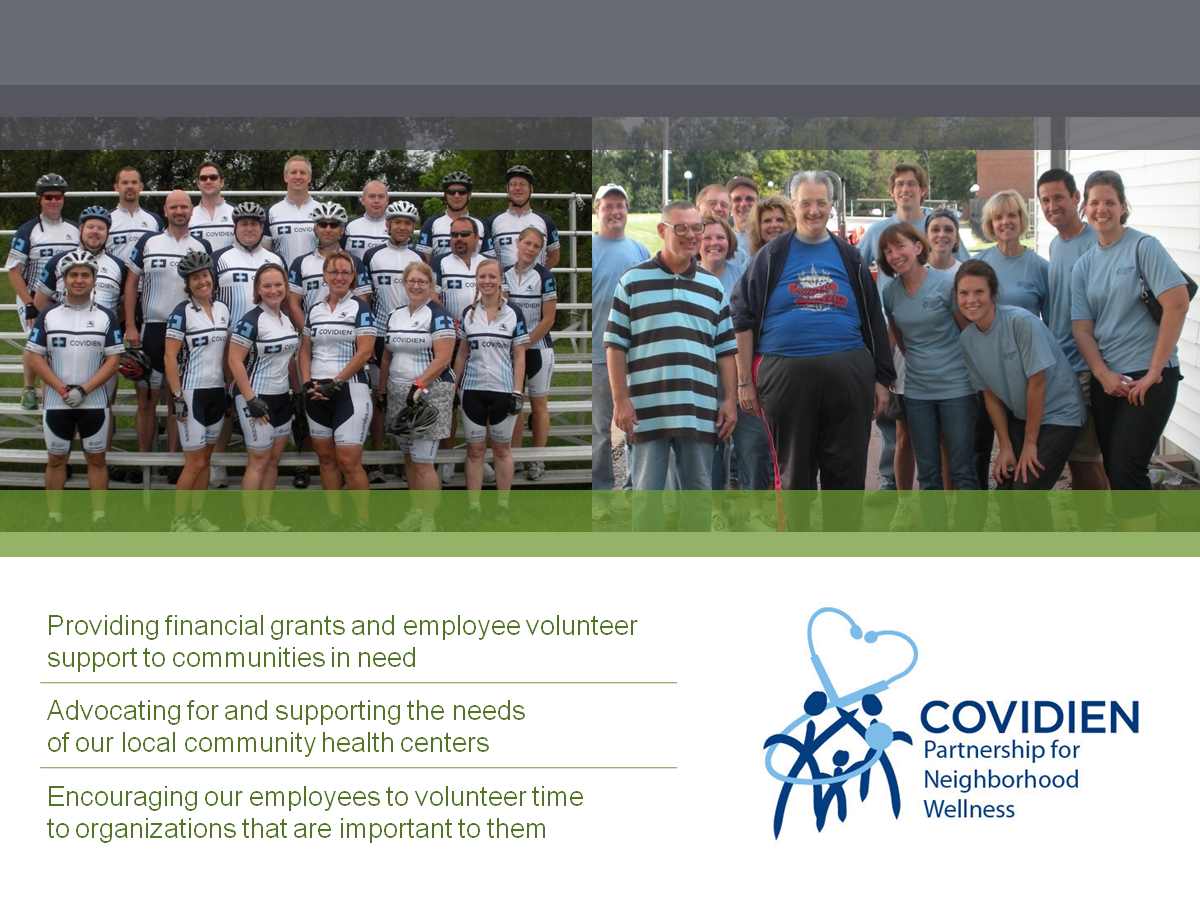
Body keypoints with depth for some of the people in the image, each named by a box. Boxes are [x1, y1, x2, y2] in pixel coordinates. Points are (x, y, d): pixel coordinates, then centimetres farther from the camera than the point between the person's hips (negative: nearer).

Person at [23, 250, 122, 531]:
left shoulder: (106, 317, 1)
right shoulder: (48, 316, 2)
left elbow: (113, 359, -3)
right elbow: (34, 356, -2)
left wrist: (84, 390, -14)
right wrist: (62, 389, -13)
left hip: (94, 402, 0)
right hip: (56, 402, 1)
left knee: (96, 458, 5)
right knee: (56, 459, 7)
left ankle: (99, 516, 11)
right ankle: (54, 516, 14)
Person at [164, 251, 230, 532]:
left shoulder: (222, 310, 8)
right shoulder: (182, 313, -11)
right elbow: (170, 356, -12)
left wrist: (229, 385, 12)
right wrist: (177, 396, -16)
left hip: (216, 392, 6)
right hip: (192, 393, -6)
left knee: (205, 459, 11)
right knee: (195, 462, -6)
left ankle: (196, 515, 19)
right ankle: (178, 519, 5)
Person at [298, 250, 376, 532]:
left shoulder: (360, 308, -4)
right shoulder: (314, 310, 12)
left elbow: (364, 352, -11)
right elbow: (305, 350, 14)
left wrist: (335, 383, -14)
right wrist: (308, 383, -3)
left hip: (350, 391, -6)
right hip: (316, 394, 6)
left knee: (348, 460, -8)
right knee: (326, 457, 10)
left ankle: (363, 519, 2)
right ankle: (334, 514, 19)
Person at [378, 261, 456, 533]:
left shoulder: (438, 315, -5)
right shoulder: (394, 315, 14)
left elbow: (442, 358, -14)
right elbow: (386, 357, 20)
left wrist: (419, 385, -21)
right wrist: (383, 392, 16)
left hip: (429, 395, -6)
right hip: (398, 395, 6)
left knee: (422, 461, -7)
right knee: (408, 456, 11)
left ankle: (428, 521, 0)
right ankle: (415, 511, 22)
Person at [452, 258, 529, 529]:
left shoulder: (514, 314, -2)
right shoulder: (468, 314, 6)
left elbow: (519, 357, -2)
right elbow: (462, 354, 11)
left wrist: (517, 392, -8)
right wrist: (453, 387, 8)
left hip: (502, 391, -2)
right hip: (473, 390, 2)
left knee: (501, 449, 8)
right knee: (474, 450, 5)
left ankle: (503, 505, 17)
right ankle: (473, 508, 10)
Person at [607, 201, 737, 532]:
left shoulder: (713, 286, 14)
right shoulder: (633, 281, 4)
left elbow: (726, 349, 13)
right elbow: (615, 345, 2)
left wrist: (730, 400, 5)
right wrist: (620, 400, -6)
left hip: (701, 412, 3)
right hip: (647, 410, -3)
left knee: (698, 493, 6)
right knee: (647, 493, 1)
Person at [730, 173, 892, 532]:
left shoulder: (849, 257, 13)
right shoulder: (771, 256, 7)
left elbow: (874, 321, 14)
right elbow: (743, 318, 5)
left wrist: (881, 379, 8)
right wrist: (745, 381, -1)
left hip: (846, 377, 2)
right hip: (785, 377, -1)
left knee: (846, 470, 2)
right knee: (793, 471, 4)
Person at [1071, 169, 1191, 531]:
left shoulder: (1143, 247, -6)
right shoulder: (1083, 265, 12)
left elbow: (1177, 304, -14)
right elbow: (1082, 328, 7)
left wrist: (1154, 371, -16)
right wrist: (1104, 374, -11)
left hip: (1149, 377, -6)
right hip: (1106, 379, 6)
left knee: (1126, 467, -14)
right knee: (1114, 468, 6)